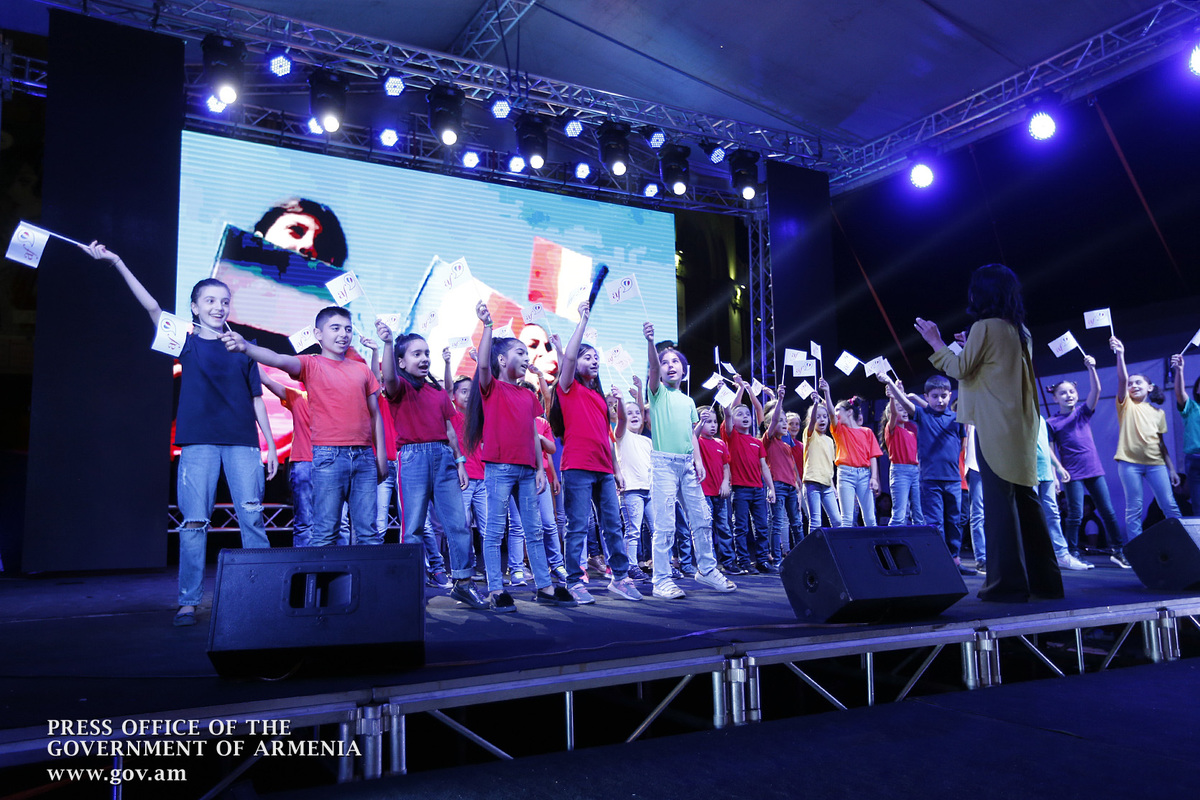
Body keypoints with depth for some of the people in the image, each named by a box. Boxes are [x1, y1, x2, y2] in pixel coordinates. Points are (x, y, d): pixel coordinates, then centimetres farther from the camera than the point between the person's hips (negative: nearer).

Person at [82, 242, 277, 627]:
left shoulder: (242, 349, 12)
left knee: (252, 517, -4)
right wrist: (117, 262, -12)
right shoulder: (187, 343, 9)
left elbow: (256, 399, 13)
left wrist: (270, 445, 8)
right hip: (199, 443, -1)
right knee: (194, 522, -3)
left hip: (242, 443, 1)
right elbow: (152, 306, -2)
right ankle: (188, 602, 4)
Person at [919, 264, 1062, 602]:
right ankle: (1044, 580, 15)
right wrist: (972, 348, 27)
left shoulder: (985, 327, -9)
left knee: (999, 501, -6)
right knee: (1025, 500, 11)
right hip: (1021, 426, 8)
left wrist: (937, 344, 6)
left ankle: (1008, 582, -5)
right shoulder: (1020, 330, 15)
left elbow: (960, 369, -5)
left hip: (996, 427, -8)